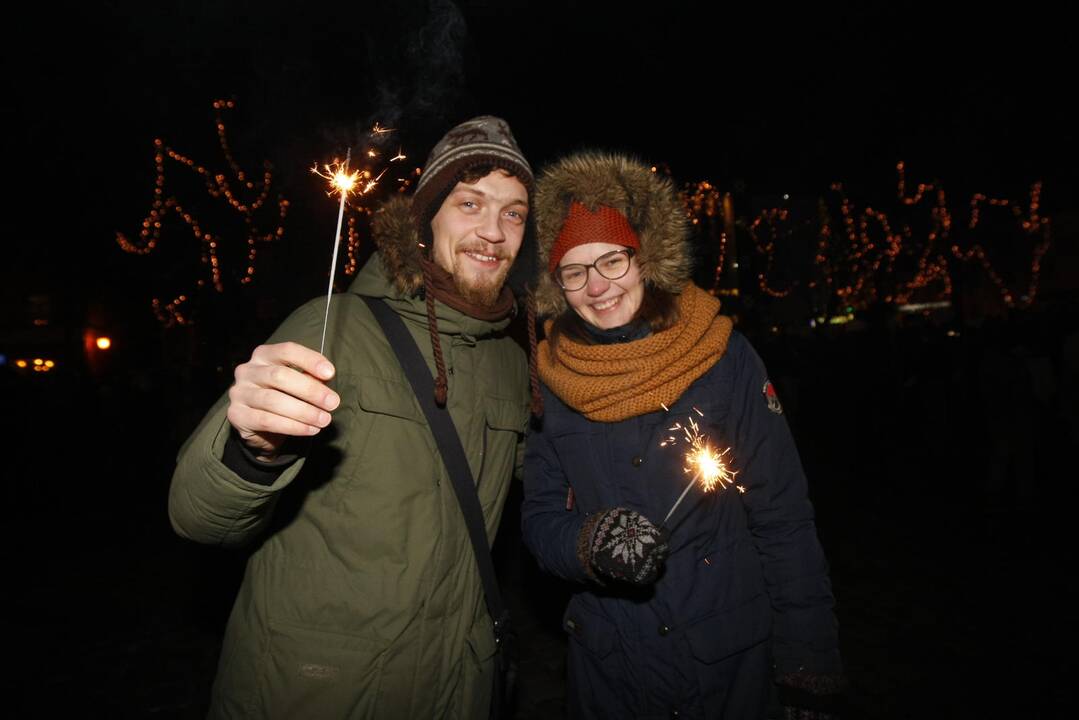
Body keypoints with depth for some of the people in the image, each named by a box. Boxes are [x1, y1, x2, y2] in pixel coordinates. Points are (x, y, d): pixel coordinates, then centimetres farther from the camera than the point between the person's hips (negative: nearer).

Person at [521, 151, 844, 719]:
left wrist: (808, 662, -9)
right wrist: (592, 543, -25)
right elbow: (540, 519, -4)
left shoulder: (724, 356, -14)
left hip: (735, 655, -1)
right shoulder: (549, 382, -9)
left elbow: (783, 517, -10)